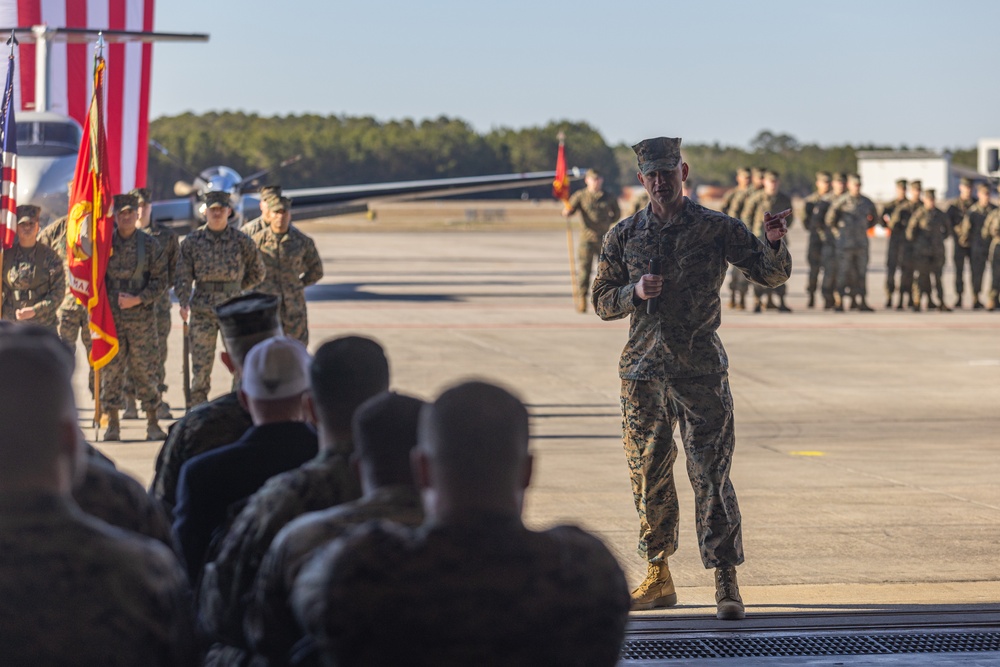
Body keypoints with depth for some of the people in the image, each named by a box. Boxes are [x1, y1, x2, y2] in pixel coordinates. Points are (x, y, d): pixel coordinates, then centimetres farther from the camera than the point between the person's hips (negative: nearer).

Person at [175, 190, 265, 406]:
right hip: (202, 311, 0)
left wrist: (235, 290, 9)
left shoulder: (241, 241, 2)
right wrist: (183, 303, -16)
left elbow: (257, 272, 13)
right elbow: (183, 276, -1)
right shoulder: (192, 241, 3)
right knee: (200, 365, 0)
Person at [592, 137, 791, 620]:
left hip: (701, 368, -3)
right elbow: (602, 302, 11)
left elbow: (771, 275, -2)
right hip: (642, 371, 3)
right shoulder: (624, 235, 8)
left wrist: (774, 243, -23)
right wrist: (636, 292, -10)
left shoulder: (718, 229, 1)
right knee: (649, 476, 8)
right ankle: (658, 579, 19)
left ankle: (726, 581, -6)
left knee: (711, 475, -8)